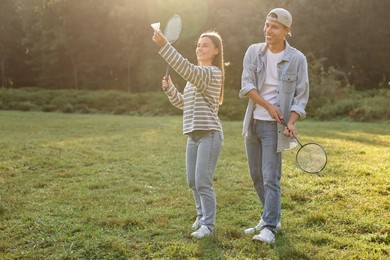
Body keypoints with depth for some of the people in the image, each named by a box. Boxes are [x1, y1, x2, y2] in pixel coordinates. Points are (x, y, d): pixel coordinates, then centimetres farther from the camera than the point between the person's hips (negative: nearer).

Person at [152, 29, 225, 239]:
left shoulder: (212, 72, -11)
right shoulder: (196, 75, 18)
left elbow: (187, 68, -30)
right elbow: (183, 103, 21)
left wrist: (164, 46, -35)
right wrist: (169, 88, 4)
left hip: (209, 135, -9)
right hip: (194, 135, 9)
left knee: (203, 182, -7)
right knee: (193, 181, 13)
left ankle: (208, 224, 5)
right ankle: (202, 215, 31)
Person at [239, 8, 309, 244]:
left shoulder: (297, 59, -4)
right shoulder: (254, 52, 3)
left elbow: (301, 96, -4)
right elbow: (247, 85, -6)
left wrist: (291, 122, -17)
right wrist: (268, 106, -18)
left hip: (275, 126, -4)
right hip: (253, 122, 5)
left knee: (271, 178, -8)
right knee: (256, 175, 12)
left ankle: (269, 228, 0)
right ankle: (272, 217, 29)